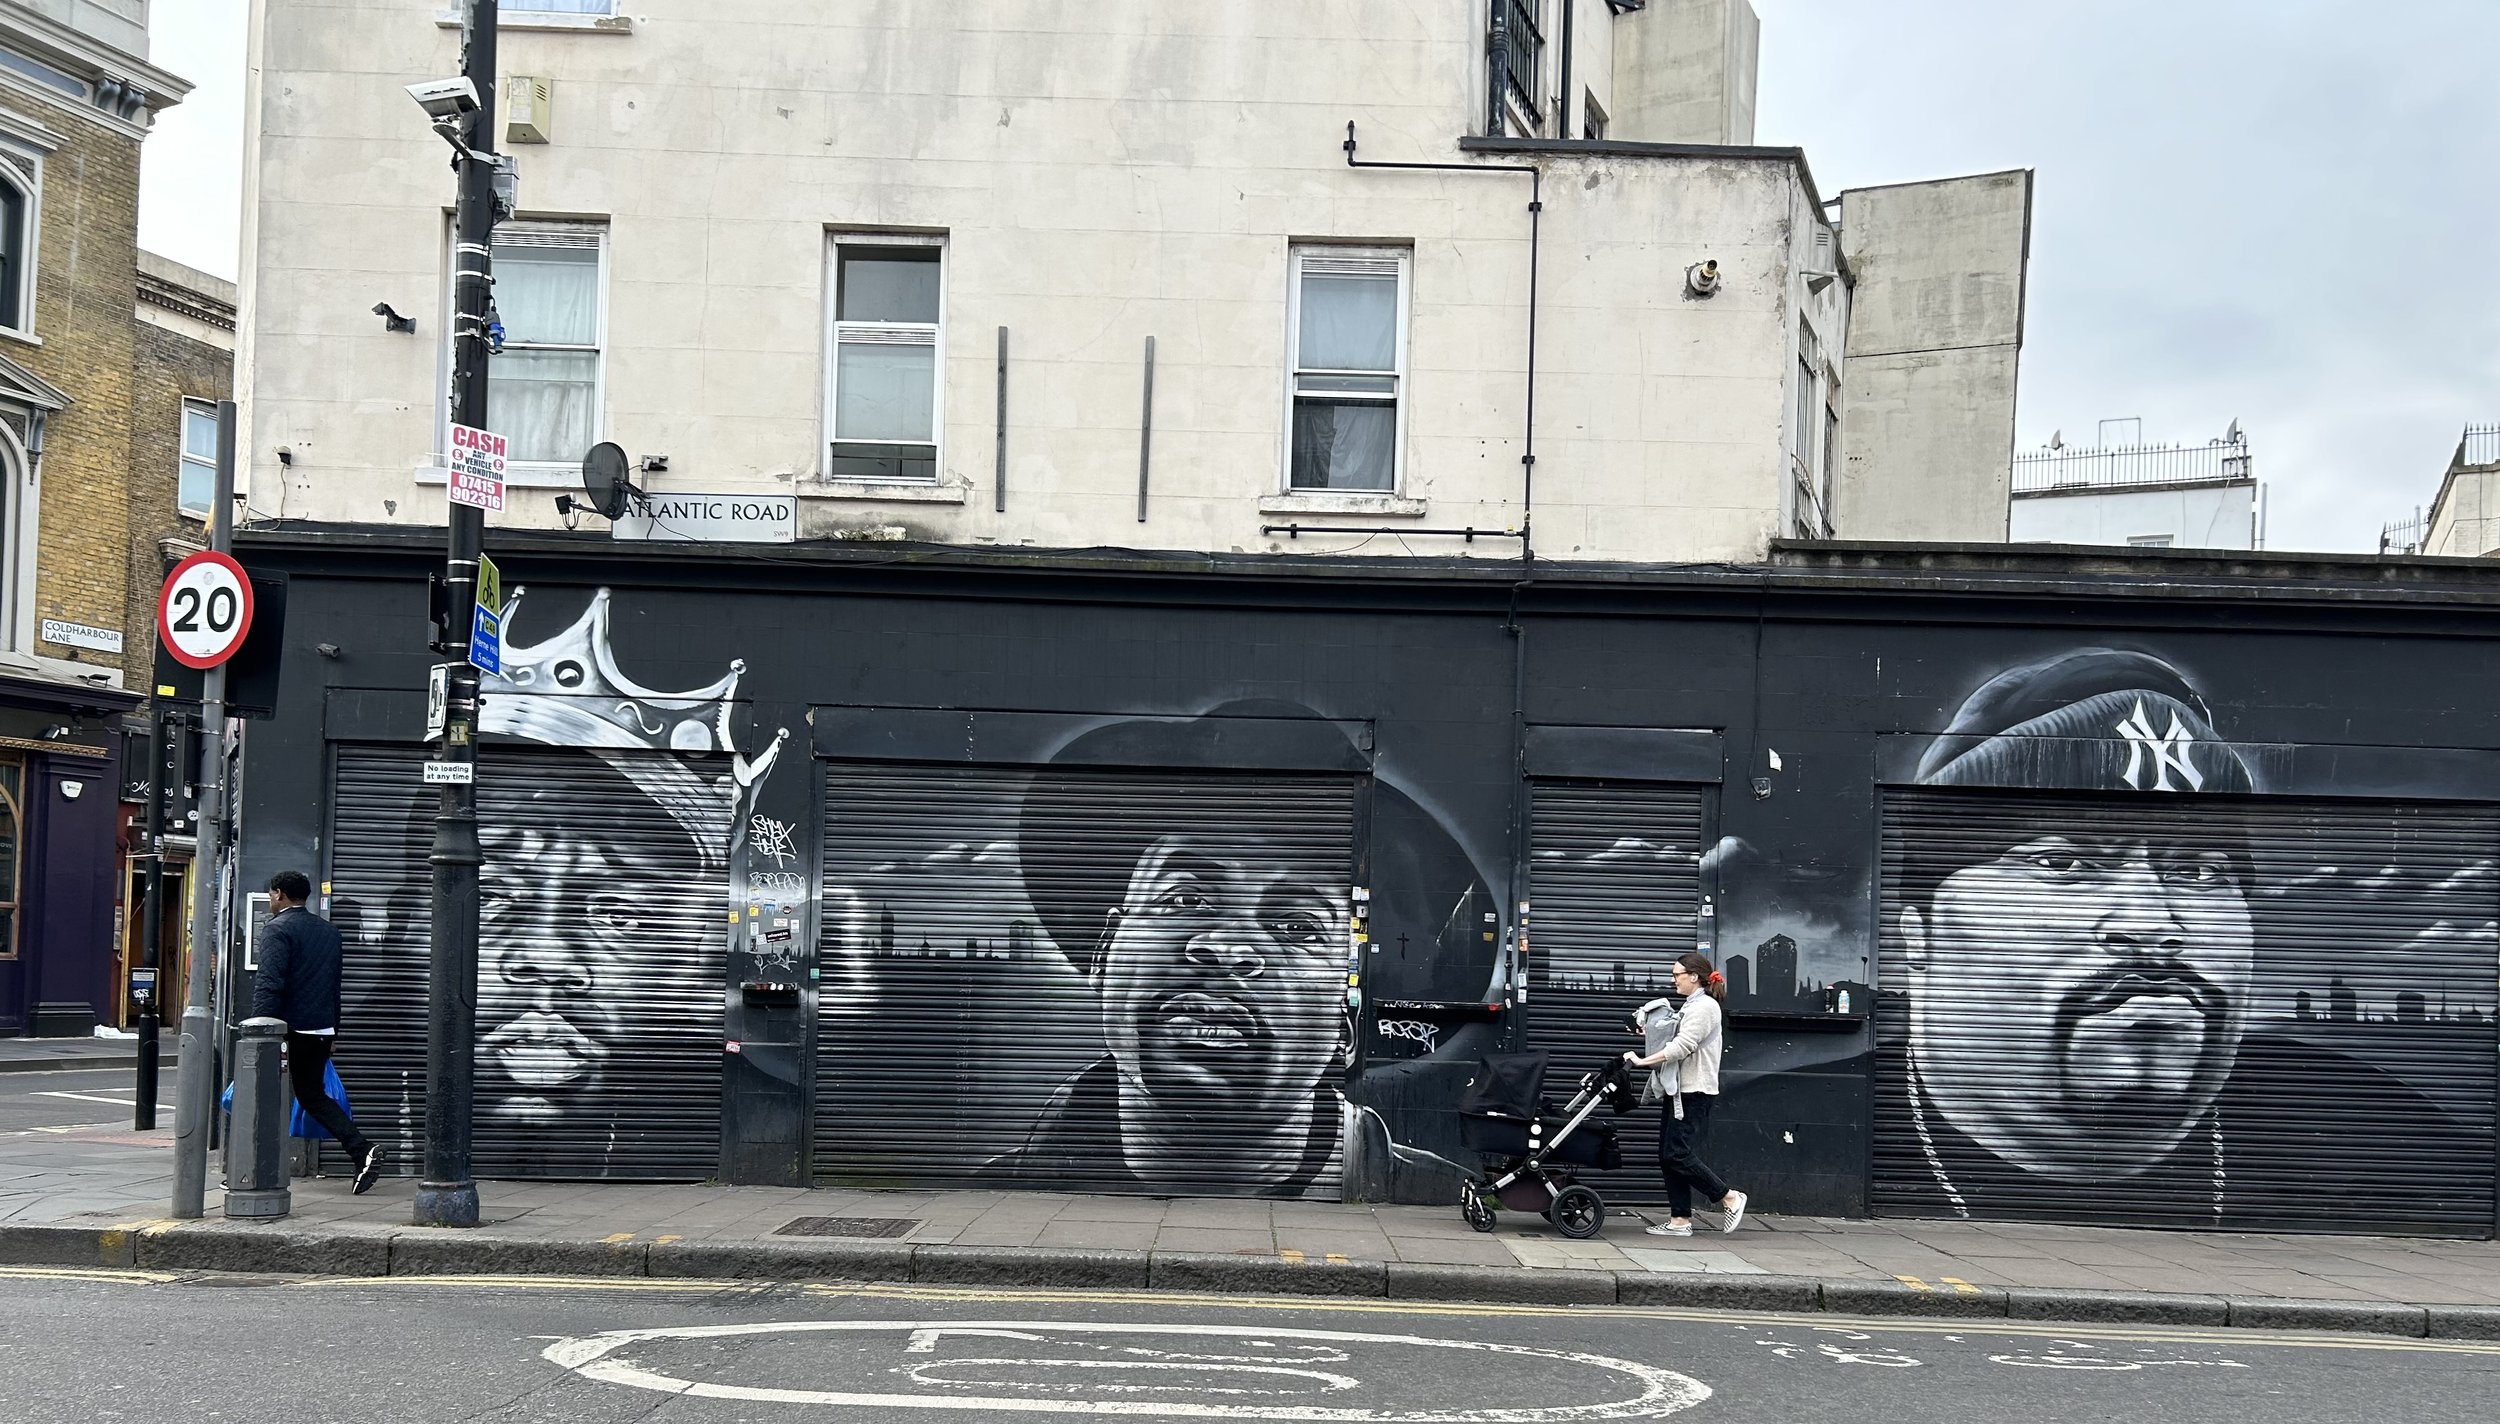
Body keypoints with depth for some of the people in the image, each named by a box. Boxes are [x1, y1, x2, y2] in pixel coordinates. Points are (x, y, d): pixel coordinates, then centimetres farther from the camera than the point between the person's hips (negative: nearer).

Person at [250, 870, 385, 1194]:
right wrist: (333, 1033, 24)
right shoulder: (328, 931, 16)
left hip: (288, 1030, -7)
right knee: (313, 1096, 14)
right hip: (321, 1030, 7)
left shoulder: (277, 929, -9)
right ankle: (362, 1152, 0)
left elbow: (268, 985, -18)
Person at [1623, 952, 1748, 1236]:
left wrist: (1643, 1061, -22)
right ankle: (1680, 1220, 9)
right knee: (1668, 1156, 7)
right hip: (1679, 1090, 10)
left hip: (1694, 1093, -10)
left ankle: (1730, 1197, 0)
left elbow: (1682, 1047, -21)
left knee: (1678, 1155, -11)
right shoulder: (1692, 1006, 19)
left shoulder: (1705, 1007, -12)